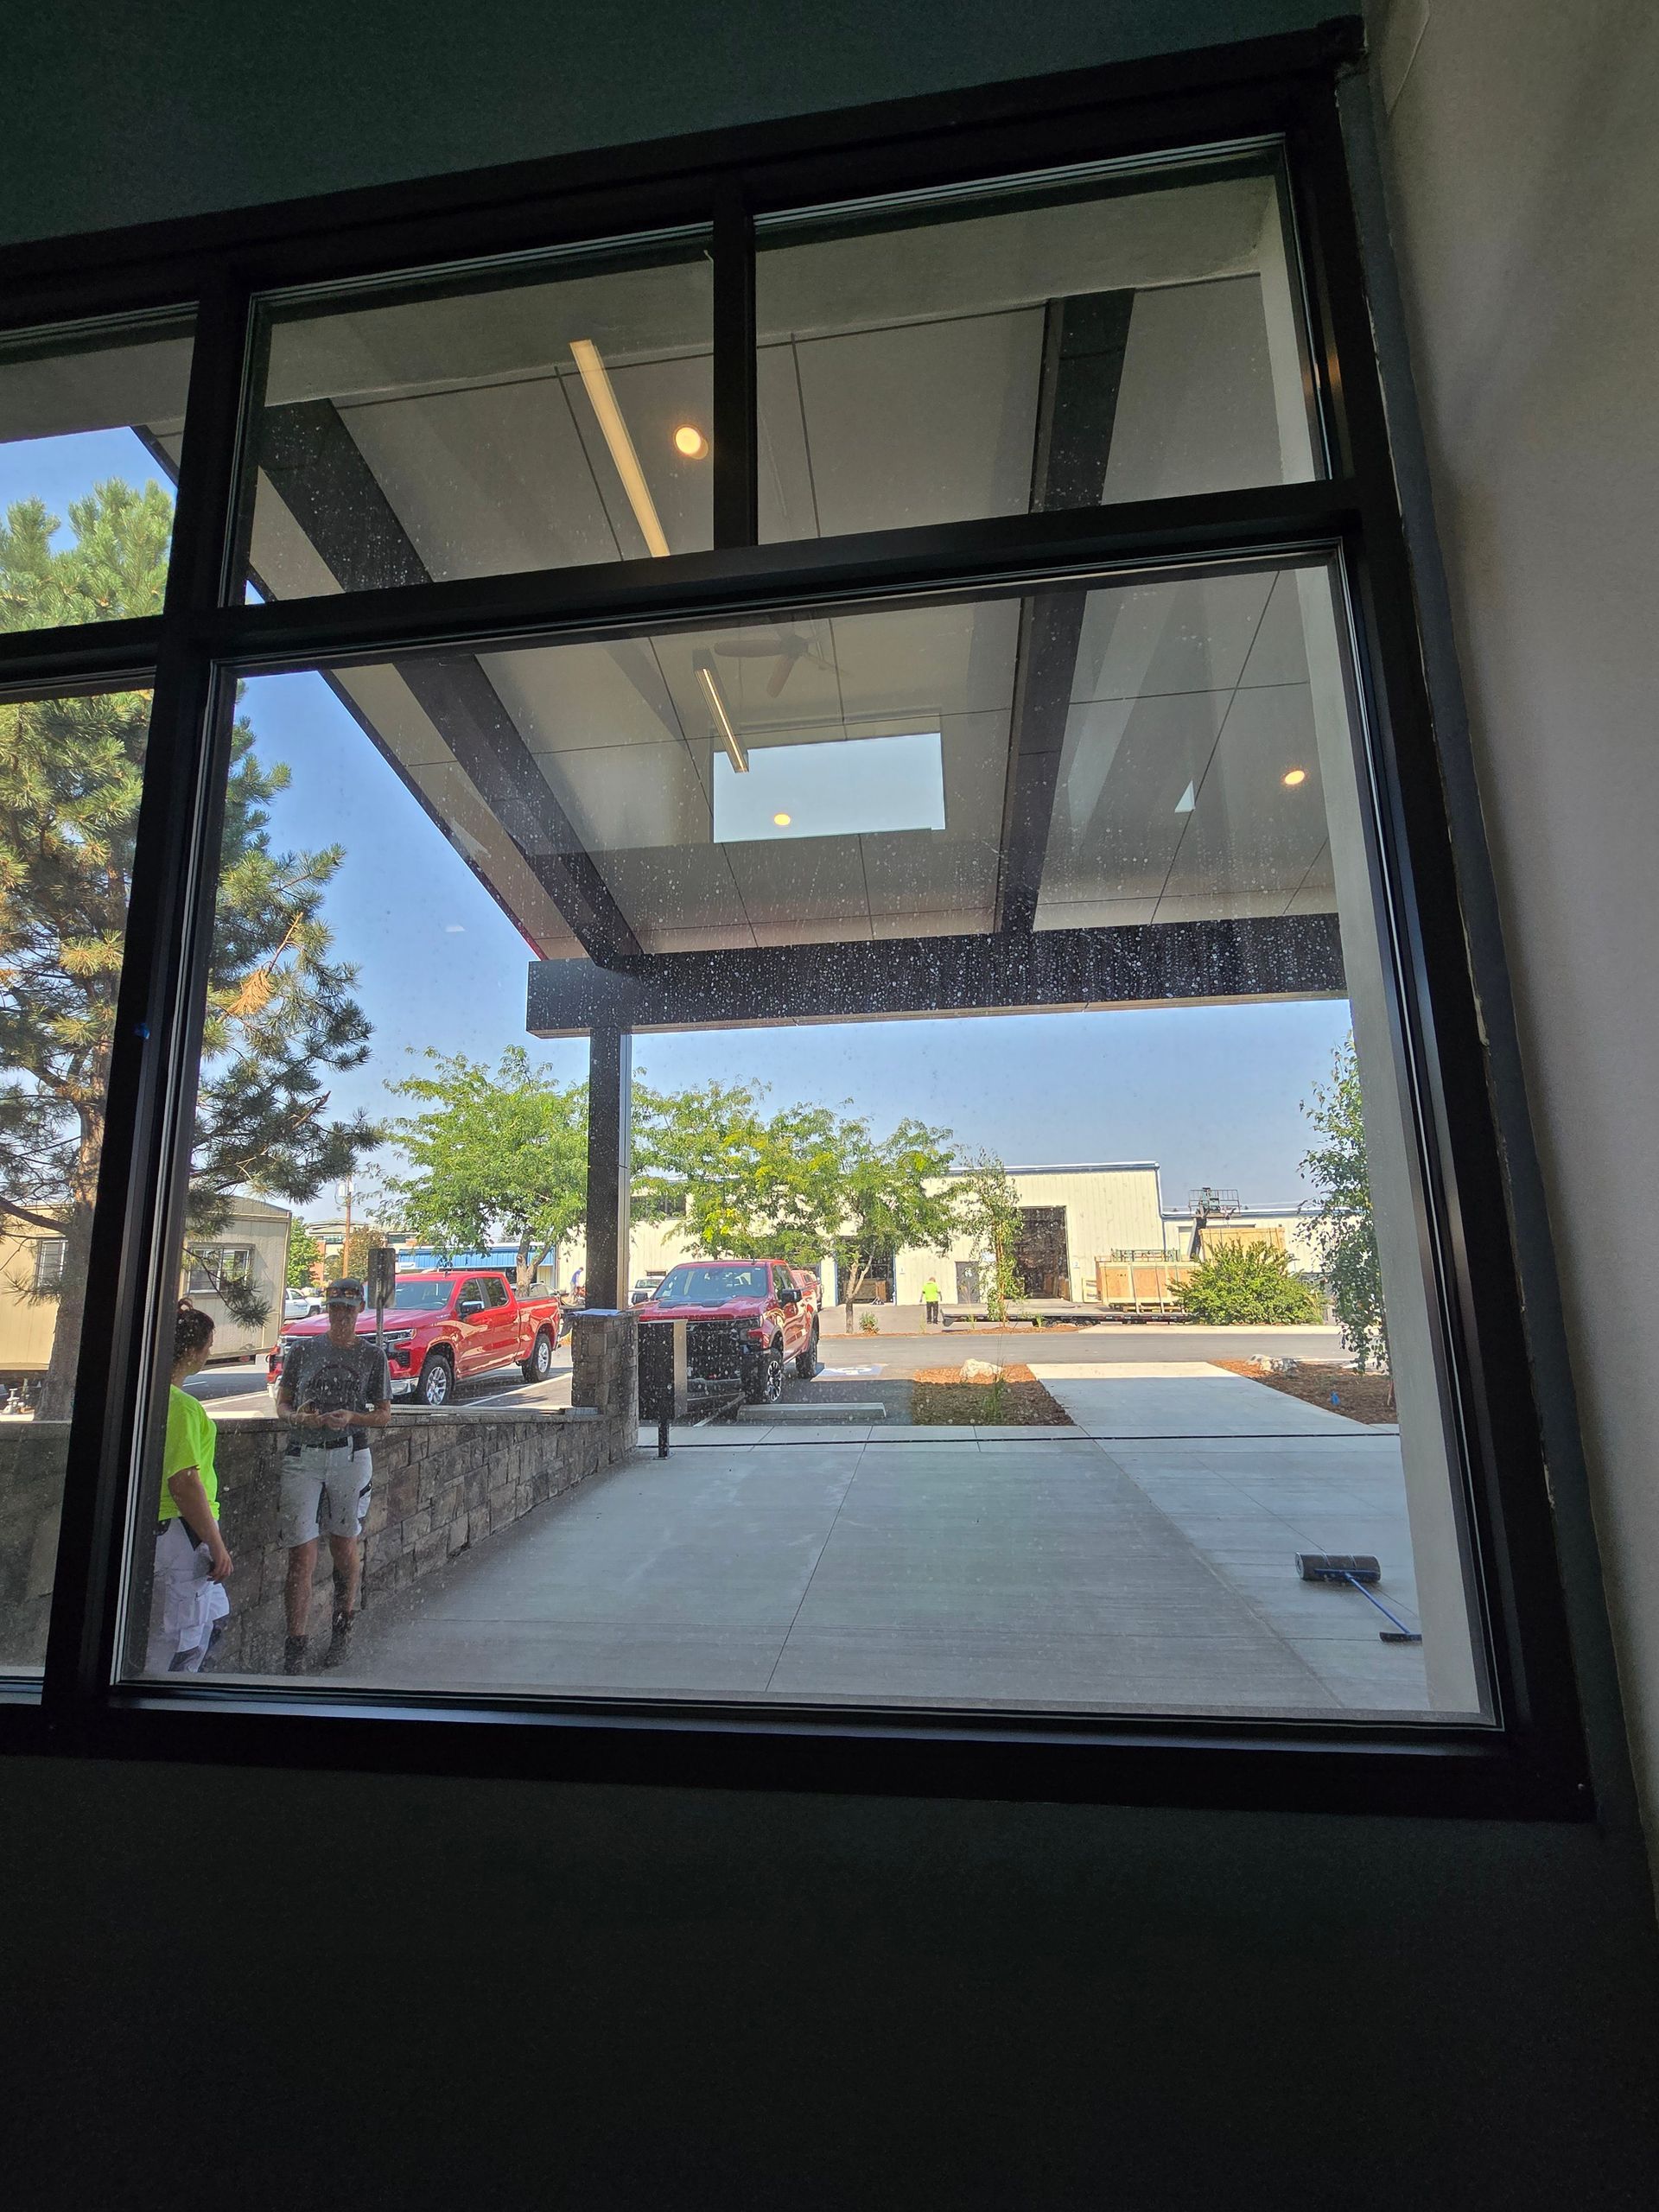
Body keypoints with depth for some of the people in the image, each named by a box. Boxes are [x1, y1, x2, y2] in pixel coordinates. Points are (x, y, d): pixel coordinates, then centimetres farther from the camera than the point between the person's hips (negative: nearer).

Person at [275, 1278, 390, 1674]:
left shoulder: (372, 1355, 5)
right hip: (302, 1458, 0)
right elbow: (281, 1405, 12)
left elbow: (384, 1414, 7)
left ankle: (343, 1627, 32)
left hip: (350, 1455, 0)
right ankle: (295, 1651, 6)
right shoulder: (302, 1350, 7)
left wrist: (351, 1418, -13)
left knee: (345, 1546, 11)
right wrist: (298, 1418, -10)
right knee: (301, 1556, -3)